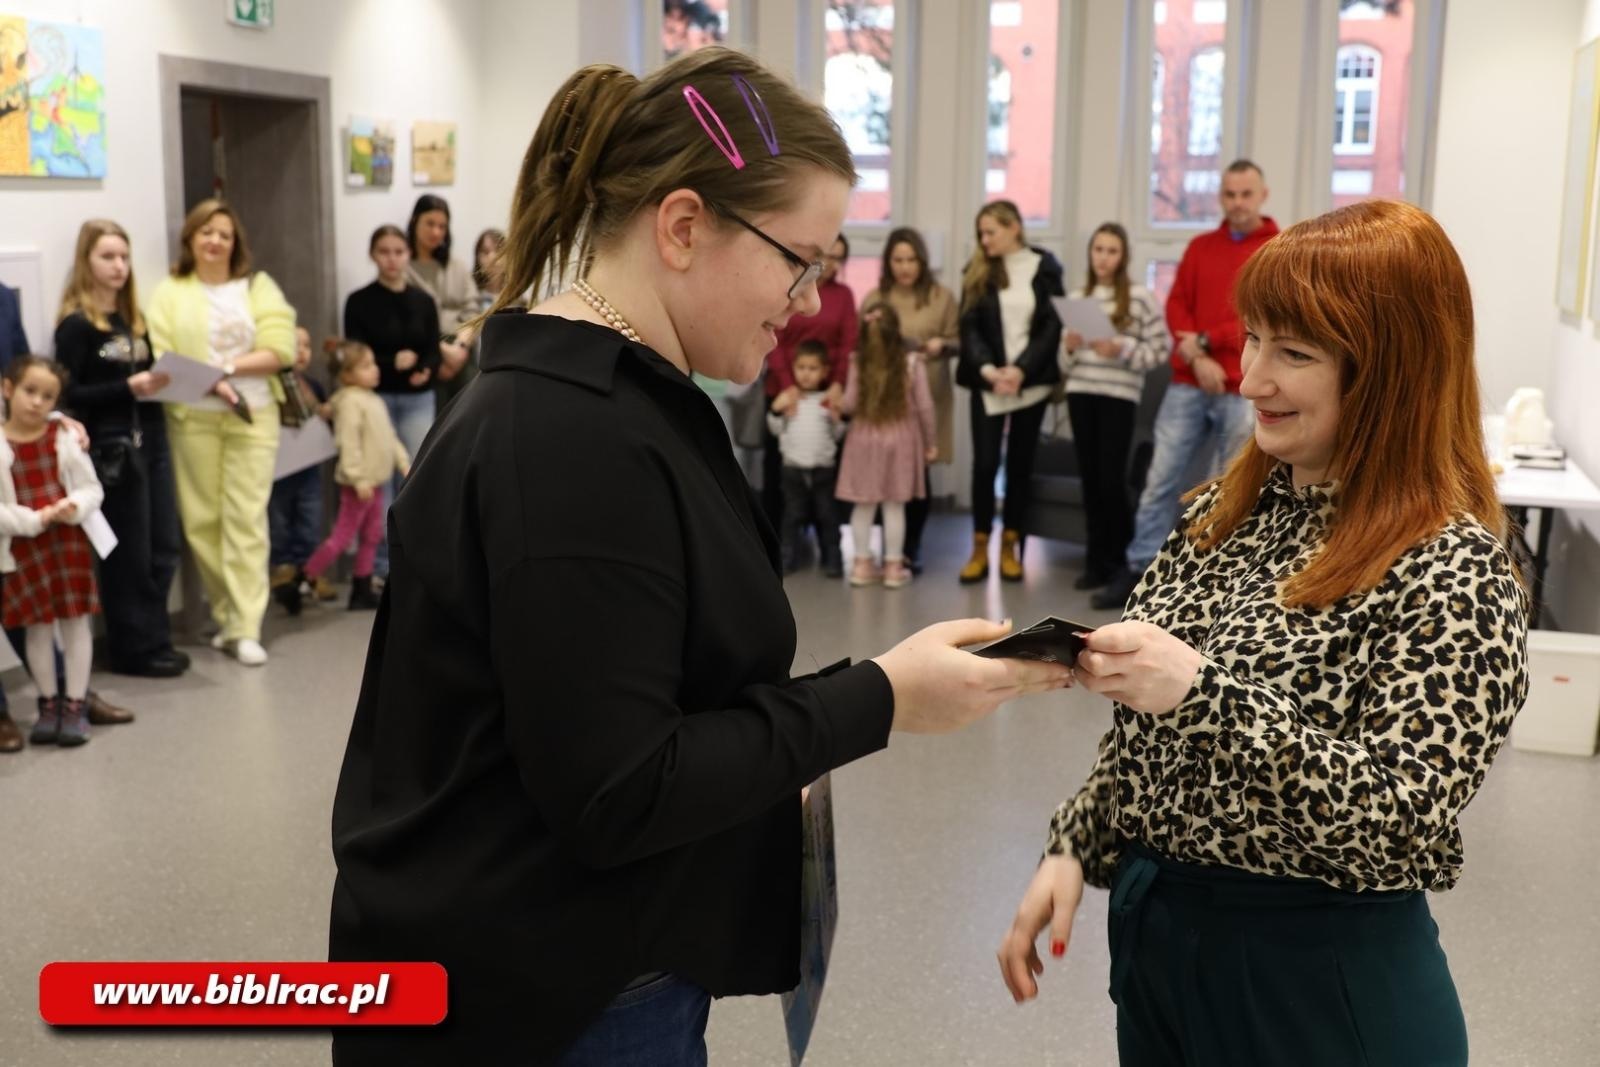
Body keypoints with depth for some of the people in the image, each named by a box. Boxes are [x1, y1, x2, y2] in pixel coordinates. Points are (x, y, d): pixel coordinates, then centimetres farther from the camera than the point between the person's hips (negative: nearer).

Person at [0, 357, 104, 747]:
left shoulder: (64, 438, -2)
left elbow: (92, 489, 0)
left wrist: (74, 507, -20)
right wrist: (34, 520, -22)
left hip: (69, 540, 1)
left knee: (75, 622, 6)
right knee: (38, 627, 8)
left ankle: (75, 705, 15)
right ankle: (49, 704, 23)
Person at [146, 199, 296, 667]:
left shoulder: (259, 286, 10)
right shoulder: (169, 293, 9)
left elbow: (280, 349, -1)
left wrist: (227, 367, -12)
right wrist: (210, 383, -17)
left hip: (254, 416, -1)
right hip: (192, 418, 1)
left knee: (247, 519, -5)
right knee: (201, 520, 2)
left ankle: (245, 628, -5)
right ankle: (227, 615, 15)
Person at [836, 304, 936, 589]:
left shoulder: (858, 362, -6)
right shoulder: (912, 362, -8)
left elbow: (849, 404, -6)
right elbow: (924, 406, -5)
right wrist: (929, 441, 6)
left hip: (865, 437, 1)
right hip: (900, 437, -1)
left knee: (863, 505, 9)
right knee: (894, 505, 5)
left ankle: (862, 564, 14)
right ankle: (893, 566, 10)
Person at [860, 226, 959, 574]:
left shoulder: (942, 297, 3)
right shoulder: (874, 298, 6)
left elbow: (958, 343, 5)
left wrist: (941, 345, -15)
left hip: (927, 397, -1)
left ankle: (912, 547, 15)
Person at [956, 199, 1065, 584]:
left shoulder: (1044, 268, 2)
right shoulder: (978, 271, 7)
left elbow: (1052, 326, -4)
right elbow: (970, 327, 0)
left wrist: (1020, 370, -14)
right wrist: (989, 370, -15)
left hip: (1031, 381, -1)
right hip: (987, 383, 1)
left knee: (1021, 465, 5)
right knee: (984, 464, -4)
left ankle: (1010, 547, 13)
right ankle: (980, 549, 3)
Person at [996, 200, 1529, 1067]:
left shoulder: (1453, 574, -18)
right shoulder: (1227, 509, 2)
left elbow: (1403, 822, -25)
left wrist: (1205, 692, -34)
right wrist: (1073, 851, 2)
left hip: (1321, 984, -5)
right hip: (1154, 930, 6)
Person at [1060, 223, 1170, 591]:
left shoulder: (1139, 297, -3)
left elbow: (1161, 347, -5)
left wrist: (1122, 350, -17)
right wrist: (1069, 346, -1)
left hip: (1119, 395, -4)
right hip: (1080, 393, 4)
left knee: (1111, 480, -6)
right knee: (1090, 479, 6)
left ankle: (1123, 558, 10)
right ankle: (1097, 560, 15)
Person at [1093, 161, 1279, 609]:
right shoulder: (1200, 247, 13)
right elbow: (1176, 305, 6)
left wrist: (1206, 341, -11)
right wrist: (1196, 357, -10)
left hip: (1245, 390, -3)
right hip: (1188, 384, 3)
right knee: (1161, 480, 2)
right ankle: (1138, 570, 8)